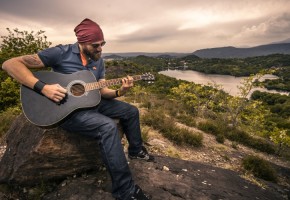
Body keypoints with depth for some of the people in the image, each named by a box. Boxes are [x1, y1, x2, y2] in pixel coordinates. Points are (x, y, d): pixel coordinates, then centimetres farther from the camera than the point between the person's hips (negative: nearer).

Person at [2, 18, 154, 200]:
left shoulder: (98, 61, 6)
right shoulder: (61, 52, -15)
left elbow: (102, 91, 5)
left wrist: (119, 92, -15)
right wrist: (43, 87, -29)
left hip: (92, 103, 8)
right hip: (68, 110, -7)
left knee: (131, 111, 7)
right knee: (108, 127, -32)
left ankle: (136, 150, 29)